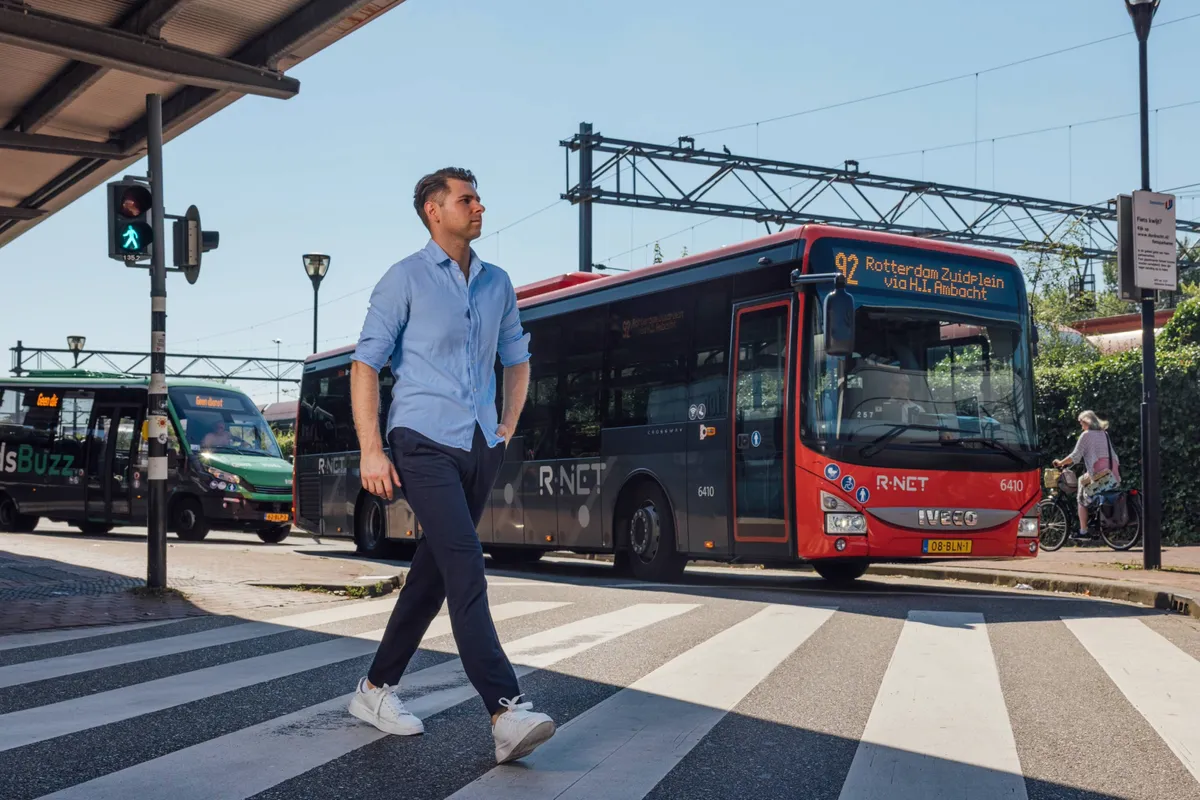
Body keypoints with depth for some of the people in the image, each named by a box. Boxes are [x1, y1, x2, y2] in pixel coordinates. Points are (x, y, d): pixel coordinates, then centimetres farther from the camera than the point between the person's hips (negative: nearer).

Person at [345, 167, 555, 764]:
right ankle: (506, 712, -23)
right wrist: (371, 451, -12)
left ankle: (377, 689, 25)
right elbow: (365, 365, -4)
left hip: (480, 450, 6)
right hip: (425, 444, -6)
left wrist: (508, 428, 13)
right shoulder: (405, 279, -2)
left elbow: (517, 360, 26)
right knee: (466, 569, -18)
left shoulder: (497, 284, 15)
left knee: (433, 574, 11)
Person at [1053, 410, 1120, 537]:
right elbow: (1113, 455, 18)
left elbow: (1075, 457, -6)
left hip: (1097, 473, -6)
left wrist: (1060, 463, 4)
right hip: (1112, 473, 6)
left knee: (1082, 499, 5)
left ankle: (1083, 531, -2)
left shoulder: (1086, 435, -1)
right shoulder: (1104, 434, 19)